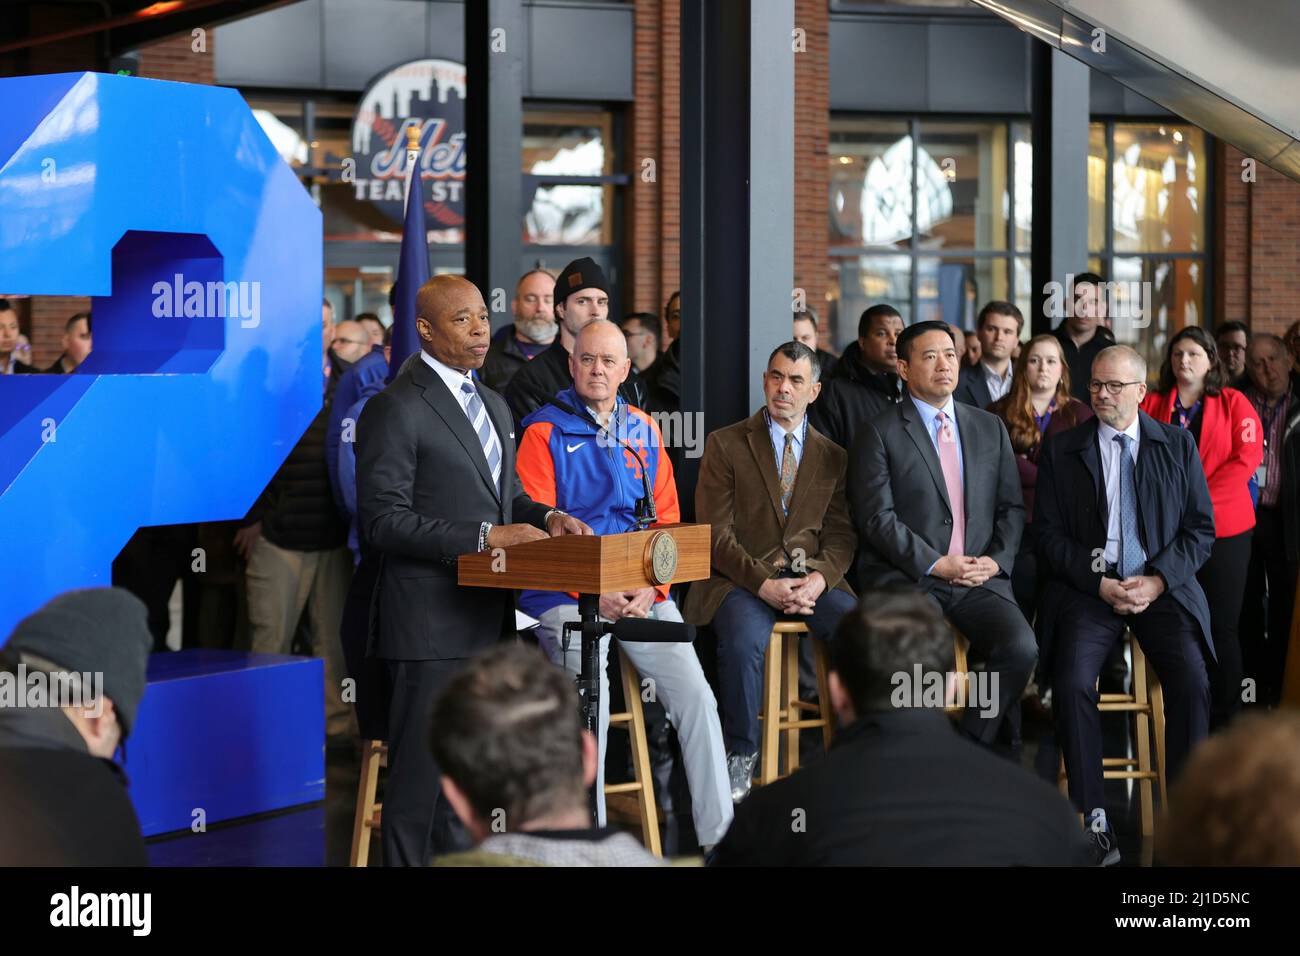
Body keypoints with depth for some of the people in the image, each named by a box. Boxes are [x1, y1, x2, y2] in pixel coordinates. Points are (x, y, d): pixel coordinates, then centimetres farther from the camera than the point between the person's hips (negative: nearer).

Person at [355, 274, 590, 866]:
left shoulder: (493, 405, 18)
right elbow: (382, 522, -17)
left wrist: (545, 517, 4)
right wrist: (484, 537, -21)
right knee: (420, 774, -4)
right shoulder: (394, 409, -11)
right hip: (431, 624, -8)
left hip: (488, 619, 9)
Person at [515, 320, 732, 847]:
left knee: (696, 696, -9)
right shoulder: (545, 432, 1)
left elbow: (668, 520, 12)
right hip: (567, 594, -4)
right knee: (589, 706, -21)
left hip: (644, 594, 4)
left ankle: (719, 835, -1)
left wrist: (651, 589, -5)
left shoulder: (645, 431, 15)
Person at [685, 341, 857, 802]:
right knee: (744, 640, -36)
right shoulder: (725, 445, 5)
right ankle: (740, 757, -17)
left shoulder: (833, 456, 15)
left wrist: (820, 578, -13)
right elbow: (715, 534, -2)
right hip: (742, 578, -3)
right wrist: (764, 584, -16)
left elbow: (841, 535, 10)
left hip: (812, 578, 3)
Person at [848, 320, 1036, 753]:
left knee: (1020, 648, -24)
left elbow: (1011, 507, 16)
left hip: (980, 578, 4)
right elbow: (876, 518, -6)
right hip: (907, 578, -4)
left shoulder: (990, 428, 17)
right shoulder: (879, 433, 2)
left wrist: (997, 560, -3)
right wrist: (936, 564, -13)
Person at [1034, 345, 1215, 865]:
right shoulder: (1061, 449, 7)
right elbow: (1049, 532, 3)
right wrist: (1100, 584, -11)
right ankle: (1094, 819, -20)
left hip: (1163, 584, 0)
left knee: (1191, 681, -25)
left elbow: (1201, 528, 6)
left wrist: (1158, 580, -10)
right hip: (1088, 585, 0)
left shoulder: (1178, 445, 9)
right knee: (1072, 682, -27)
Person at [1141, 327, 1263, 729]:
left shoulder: (1234, 403, 5)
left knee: (1221, 627, 0)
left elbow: (1248, 457, -6)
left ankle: (1225, 722, 7)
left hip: (1224, 530, -1)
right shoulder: (1152, 405, 10)